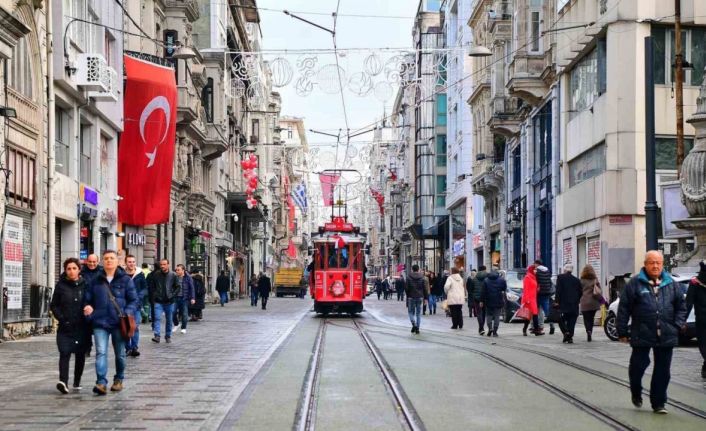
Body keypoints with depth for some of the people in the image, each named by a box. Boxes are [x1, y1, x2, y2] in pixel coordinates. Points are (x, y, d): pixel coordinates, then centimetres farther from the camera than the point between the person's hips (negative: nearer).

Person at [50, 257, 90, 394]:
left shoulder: (85, 285, 3)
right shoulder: (61, 286, 3)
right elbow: (54, 305, 7)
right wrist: (61, 318, -6)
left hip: (82, 327, 1)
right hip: (65, 327, -1)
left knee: (80, 355, 8)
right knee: (64, 353, -15)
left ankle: (77, 382, 22)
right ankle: (63, 381, -26)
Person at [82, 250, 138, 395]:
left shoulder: (125, 280, 2)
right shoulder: (95, 281, 9)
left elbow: (134, 300, 1)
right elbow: (87, 300, 17)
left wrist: (127, 313, -14)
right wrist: (87, 308, -4)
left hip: (119, 323, -1)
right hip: (100, 323, 1)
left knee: (120, 354, 11)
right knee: (101, 352, -14)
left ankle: (119, 379, 30)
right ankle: (101, 382, -20)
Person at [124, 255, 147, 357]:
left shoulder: (140, 275, 3)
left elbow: (145, 289, 6)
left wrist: (139, 297, -10)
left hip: (136, 305, -1)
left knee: (135, 326, -10)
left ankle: (135, 348, -8)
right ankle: (128, 348, 14)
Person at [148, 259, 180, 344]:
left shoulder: (173, 275, -2)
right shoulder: (155, 274, -2)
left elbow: (177, 287, 4)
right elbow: (150, 286, 8)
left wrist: (172, 295, -8)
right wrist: (153, 296, 0)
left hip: (169, 302, 1)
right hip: (158, 302, -1)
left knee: (169, 320, 11)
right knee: (157, 318, -14)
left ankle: (168, 336, 23)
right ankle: (157, 336, -20)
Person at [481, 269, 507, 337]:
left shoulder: (486, 280, 1)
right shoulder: (502, 280, 2)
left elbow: (483, 292, -1)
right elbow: (505, 290, 5)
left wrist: (482, 301, 1)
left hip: (489, 301, 0)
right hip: (498, 301, 0)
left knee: (489, 315, 13)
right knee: (497, 316, 3)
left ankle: (490, 328, -8)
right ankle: (495, 331, -1)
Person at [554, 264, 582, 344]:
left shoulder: (560, 277, -2)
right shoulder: (577, 280, 9)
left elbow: (558, 290, -9)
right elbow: (580, 292, 9)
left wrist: (557, 301, -7)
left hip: (563, 304, -3)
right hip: (574, 305, 3)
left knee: (562, 320, 5)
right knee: (571, 321, 6)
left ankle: (566, 332, -16)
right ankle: (570, 337, 2)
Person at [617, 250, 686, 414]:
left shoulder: (671, 284, 9)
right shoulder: (635, 284, -1)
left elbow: (681, 307, 17)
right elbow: (624, 308, -1)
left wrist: (677, 325, 3)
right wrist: (622, 331, -3)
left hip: (666, 337, 3)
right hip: (642, 336, -2)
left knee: (662, 371, 5)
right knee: (638, 366, 3)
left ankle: (658, 403, 15)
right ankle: (636, 393, 31)